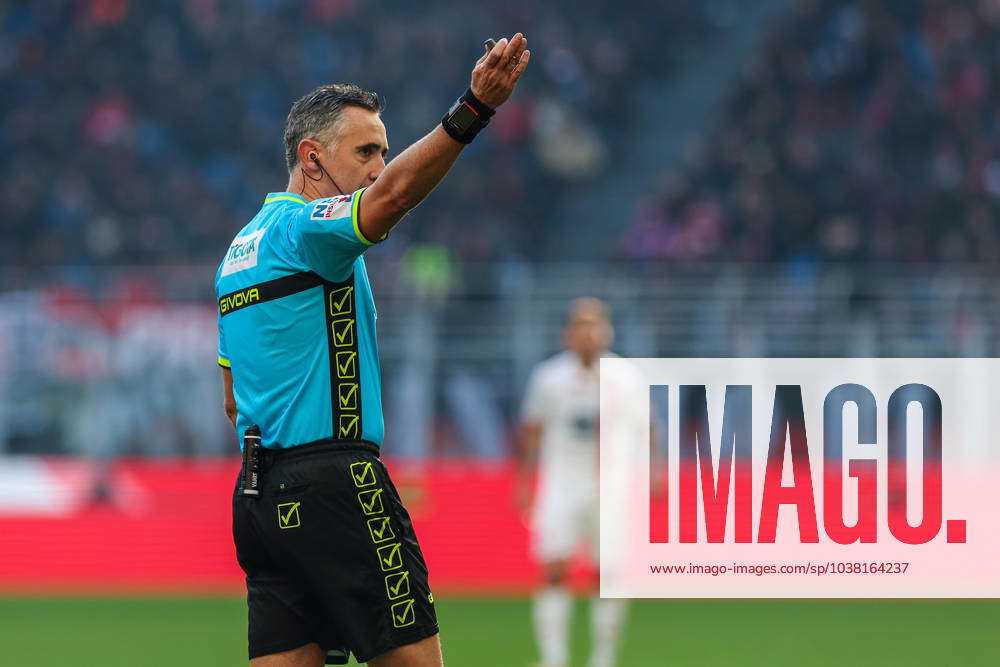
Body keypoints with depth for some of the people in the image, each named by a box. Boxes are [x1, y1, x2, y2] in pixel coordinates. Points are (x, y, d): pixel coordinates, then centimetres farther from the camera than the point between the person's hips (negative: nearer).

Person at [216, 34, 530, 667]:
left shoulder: (240, 251, 20)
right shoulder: (304, 226, -8)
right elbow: (392, 194, -29)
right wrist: (473, 110, -41)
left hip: (261, 493, 9)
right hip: (335, 489, -9)